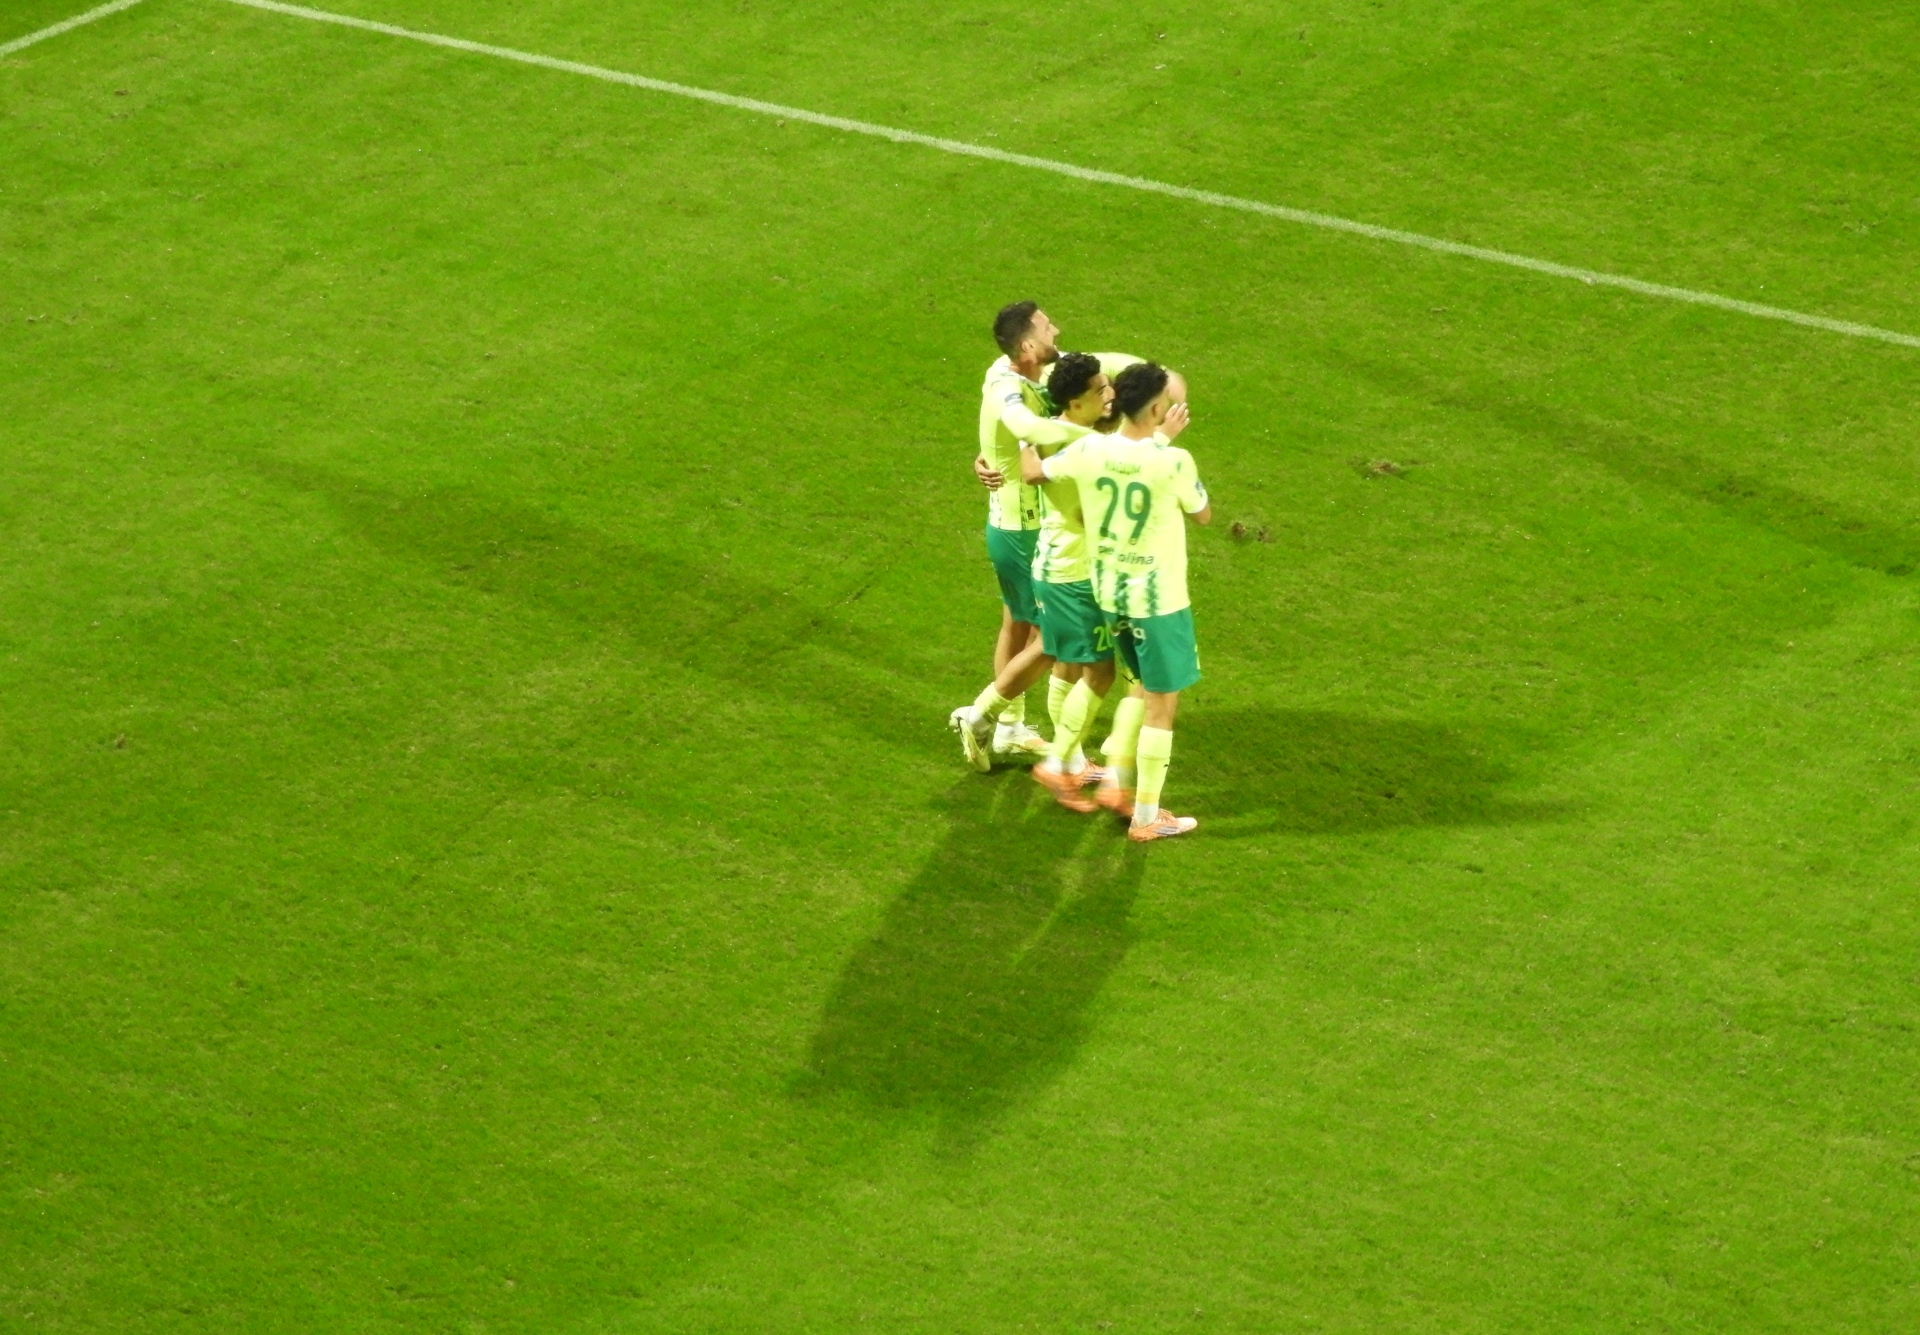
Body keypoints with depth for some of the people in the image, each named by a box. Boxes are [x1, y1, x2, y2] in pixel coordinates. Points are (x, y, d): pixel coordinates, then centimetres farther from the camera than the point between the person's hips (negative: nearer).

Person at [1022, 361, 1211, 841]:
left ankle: (1117, 783, 30)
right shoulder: (1173, 463, -23)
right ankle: (1146, 817, 16)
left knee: (1145, 688, 28)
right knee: (1161, 706, 9)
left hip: (1109, 594, 6)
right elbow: (1203, 515, -3)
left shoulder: (1088, 450, -11)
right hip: (1159, 600, -6)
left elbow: (1031, 472, 7)